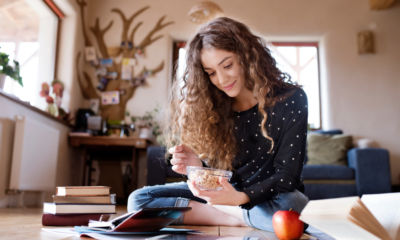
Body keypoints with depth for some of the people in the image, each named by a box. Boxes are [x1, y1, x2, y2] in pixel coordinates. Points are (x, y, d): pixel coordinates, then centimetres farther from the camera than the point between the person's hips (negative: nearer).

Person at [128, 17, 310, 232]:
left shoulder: (290, 100, -13)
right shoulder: (212, 105, -5)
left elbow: (287, 175, -15)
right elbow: (218, 170, 1)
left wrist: (241, 198, -33)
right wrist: (198, 166, -23)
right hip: (227, 191, 4)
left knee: (289, 205, -41)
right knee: (139, 199, -14)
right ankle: (242, 218, -14)